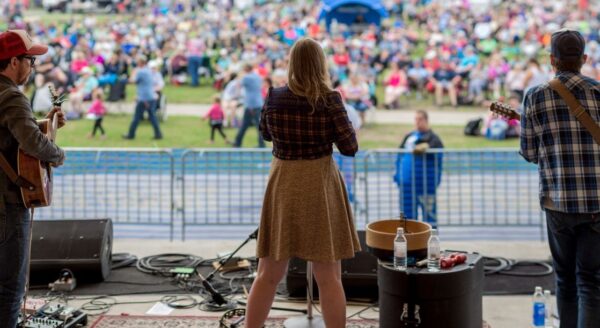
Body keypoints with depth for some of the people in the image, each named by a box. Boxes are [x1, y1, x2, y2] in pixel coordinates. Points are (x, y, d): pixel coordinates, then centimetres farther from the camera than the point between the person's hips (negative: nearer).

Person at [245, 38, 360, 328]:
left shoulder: (275, 97, -3)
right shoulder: (330, 100, -11)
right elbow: (350, 148, -8)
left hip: (282, 185, 3)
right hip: (320, 187, -2)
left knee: (269, 274, 11)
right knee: (328, 276, 6)